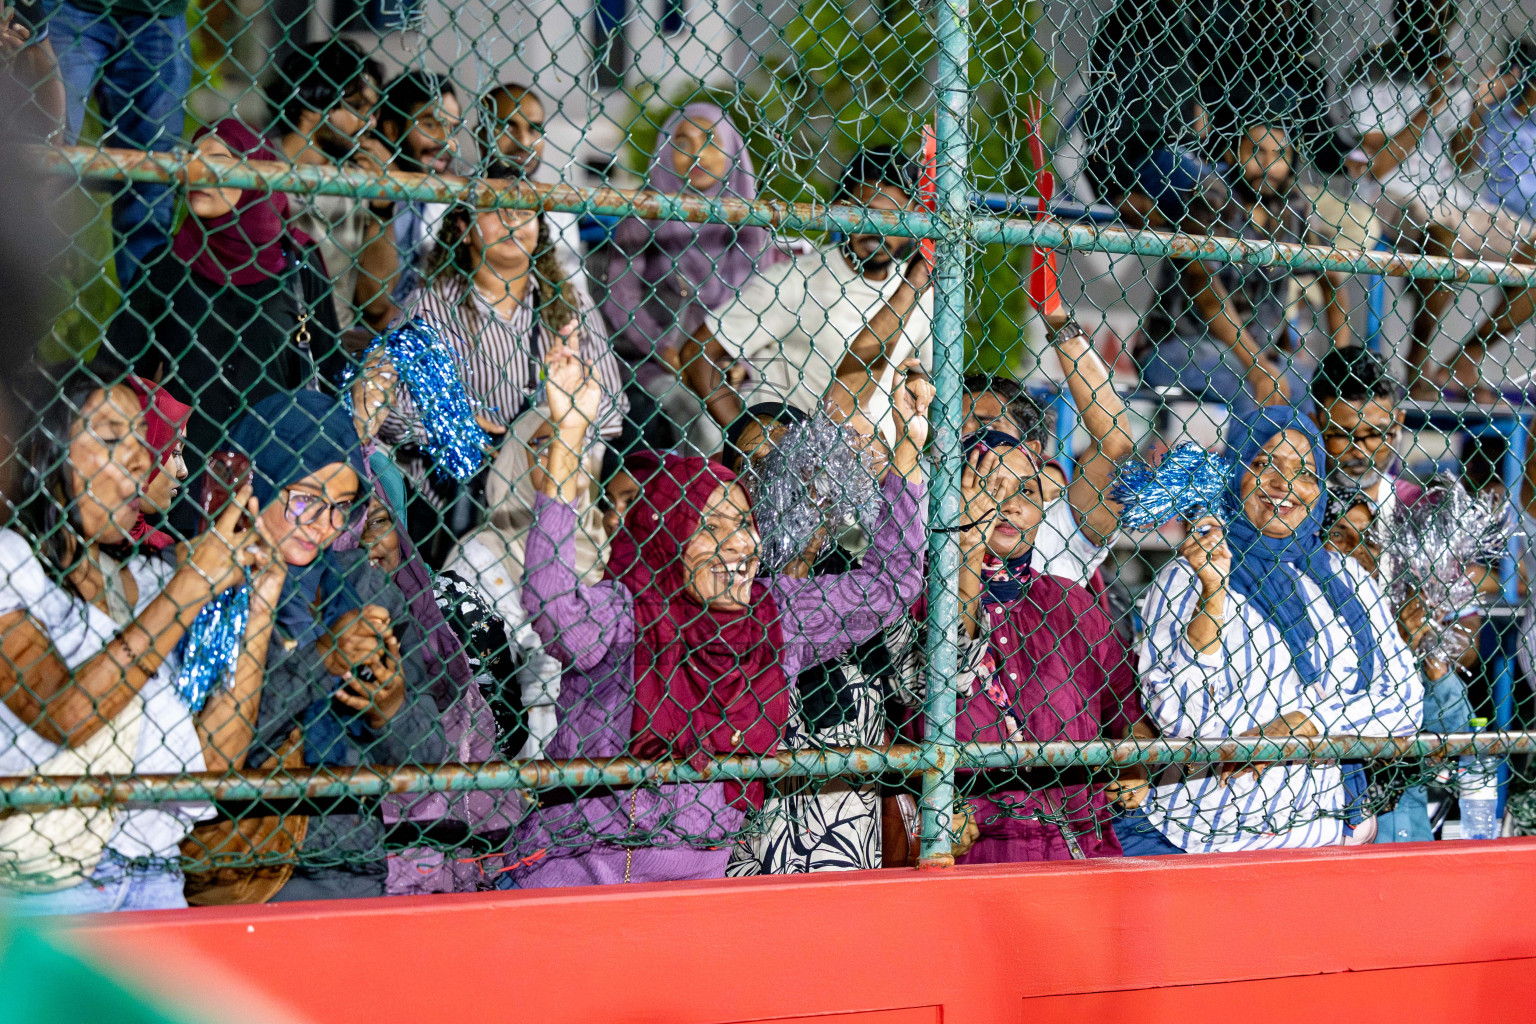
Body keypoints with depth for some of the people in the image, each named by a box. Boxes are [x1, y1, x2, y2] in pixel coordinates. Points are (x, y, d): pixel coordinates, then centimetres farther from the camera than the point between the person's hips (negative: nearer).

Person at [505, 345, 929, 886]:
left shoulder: (779, 615, 10)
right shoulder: (623, 615, -7)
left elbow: (889, 584, 16)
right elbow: (552, 603, -28)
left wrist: (910, 445, 11)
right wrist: (568, 434, -31)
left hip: (704, 869, 5)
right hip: (581, 863, -5)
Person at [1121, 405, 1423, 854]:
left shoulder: (1348, 580, 14)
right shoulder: (1184, 579, 4)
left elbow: (1405, 700, 7)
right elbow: (1179, 719, -8)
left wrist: (1301, 725, -7)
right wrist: (1213, 592, -14)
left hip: (1318, 830, 2)